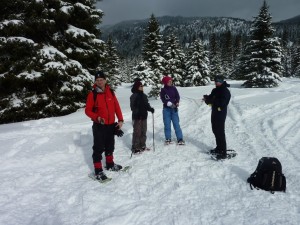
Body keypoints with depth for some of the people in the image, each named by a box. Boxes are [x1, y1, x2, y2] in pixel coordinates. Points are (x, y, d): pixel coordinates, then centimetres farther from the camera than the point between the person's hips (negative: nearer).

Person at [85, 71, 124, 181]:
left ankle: (110, 164, 37)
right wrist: (97, 117, -24)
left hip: (111, 125, 5)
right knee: (99, 148, 0)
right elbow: (88, 110, -8)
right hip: (99, 126, -5)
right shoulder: (92, 94, -10)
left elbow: (116, 106, 6)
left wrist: (120, 120, 0)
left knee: (110, 146, 19)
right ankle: (98, 171, 10)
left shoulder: (110, 92, 2)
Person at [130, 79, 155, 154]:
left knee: (143, 132, 16)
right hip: (137, 117, -8)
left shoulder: (144, 96, 12)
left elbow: (146, 105, 18)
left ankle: (142, 146, 29)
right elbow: (133, 107, -16)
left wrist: (150, 109, 1)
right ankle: (135, 148, 5)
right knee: (137, 132, -4)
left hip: (144, 116, 8)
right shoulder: (134, 96, -11)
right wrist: (137, 112, -28)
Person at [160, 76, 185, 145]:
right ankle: (168, 139, 16)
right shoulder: (163, 90, -2)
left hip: (174, 108, 0)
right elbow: (163, 99, -7)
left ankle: (180, 139, 1)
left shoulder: (174, 88, 2)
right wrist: (169, 103, -21)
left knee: (176, 123, -3)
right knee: (167, 124, 4)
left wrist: (177, 103, -19)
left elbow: (177, 96, -1)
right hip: (166, 109, 0)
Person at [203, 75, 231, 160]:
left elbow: (221, 103, -25)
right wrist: (207, 98, -10)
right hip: (214, 112, 9)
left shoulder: (225, 91, -14)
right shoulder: (215, 90, 13)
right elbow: (211, 98, 13)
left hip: (221, 113, -9)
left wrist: (210, 100, -24)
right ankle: (219, 148, 32)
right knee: (215, 130, 17)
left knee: (220, 132, -9)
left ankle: (223, 152, -6)